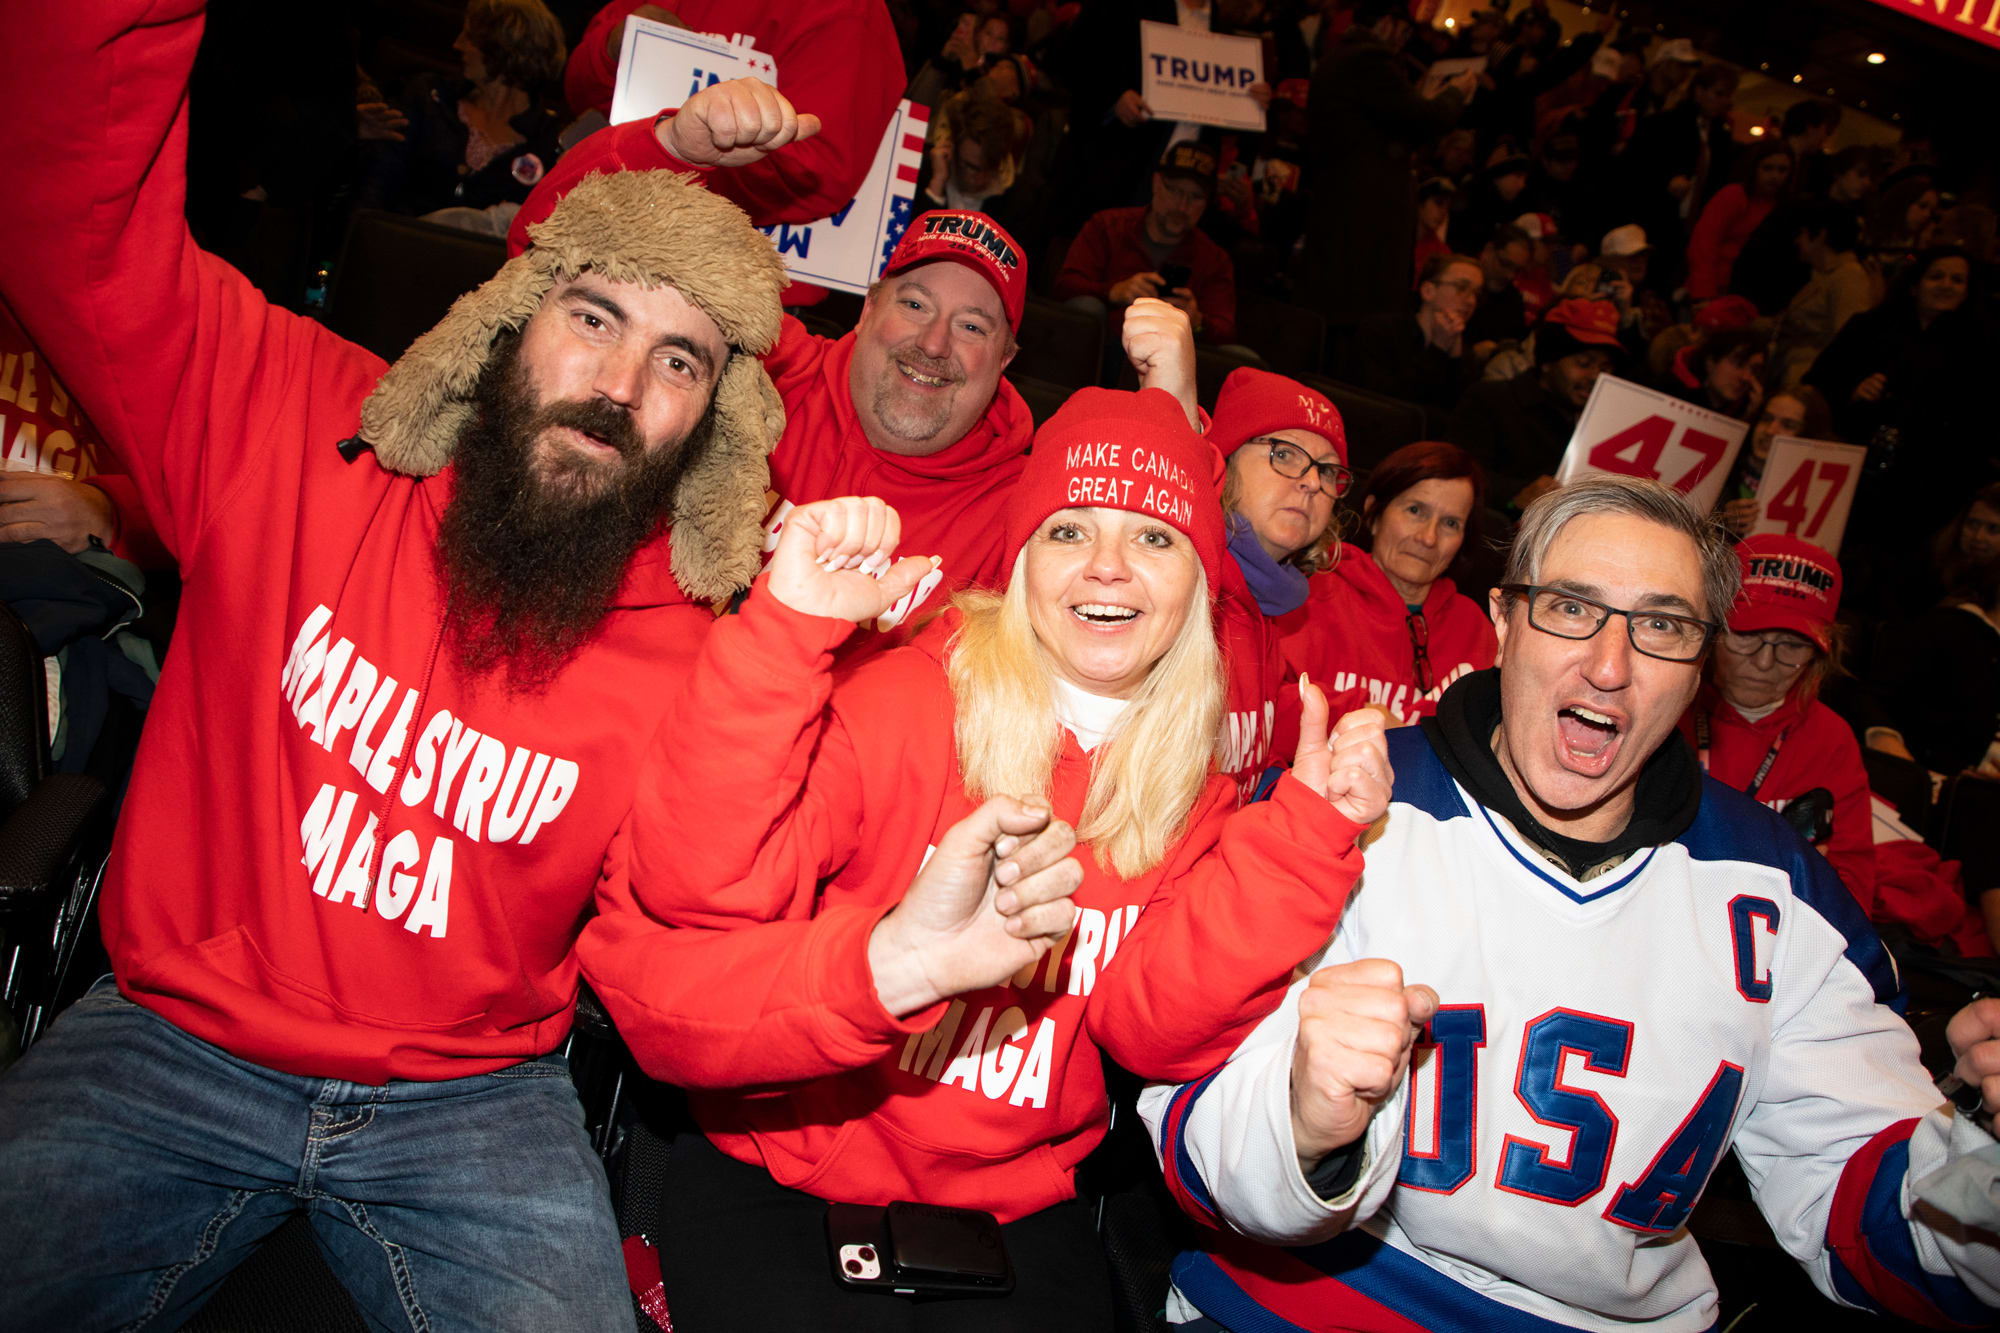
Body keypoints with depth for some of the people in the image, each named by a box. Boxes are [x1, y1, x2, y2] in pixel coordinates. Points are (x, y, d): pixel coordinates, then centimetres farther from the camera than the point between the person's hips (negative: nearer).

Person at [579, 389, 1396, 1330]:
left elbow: (1156, 1027, -9)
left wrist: (1302, 834, -17)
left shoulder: (1188, 794, 2)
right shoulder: (897, 701, -11)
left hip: (1014, 1208, 3)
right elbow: (692, 894, -22)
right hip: (777, 1175, -2)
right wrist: (787, 625, -31)